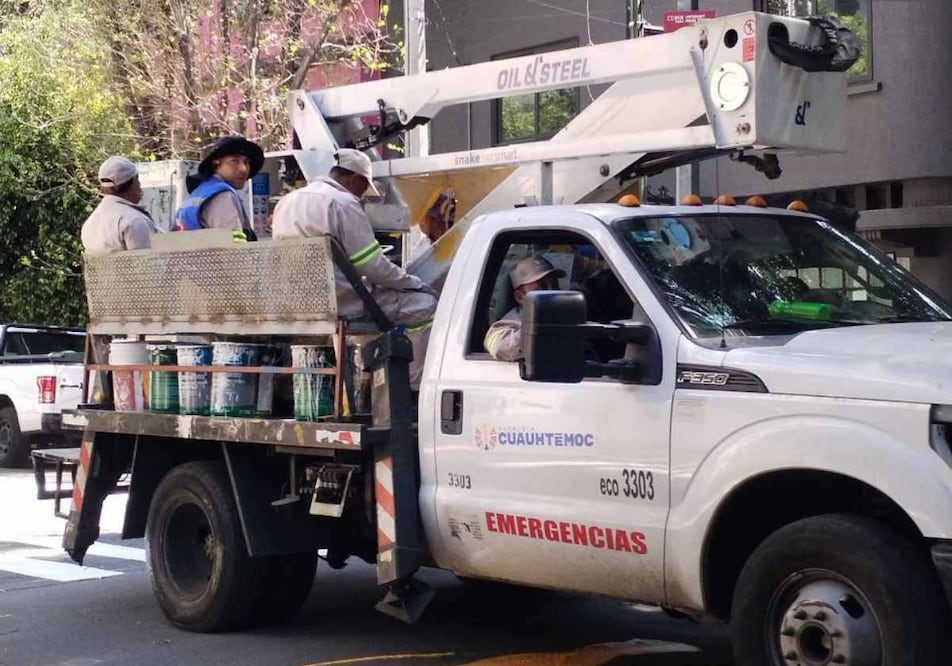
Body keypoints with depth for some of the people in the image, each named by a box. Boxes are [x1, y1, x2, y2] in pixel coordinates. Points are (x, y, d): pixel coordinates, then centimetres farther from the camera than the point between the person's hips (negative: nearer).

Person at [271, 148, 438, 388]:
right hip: (341, 302, -10)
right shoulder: (343, 202, -13)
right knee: (425, 306, -3)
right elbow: (373, 265, -15)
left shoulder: (287, 201, 13)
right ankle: (414, 388, -2)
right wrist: (415, 284, 0)